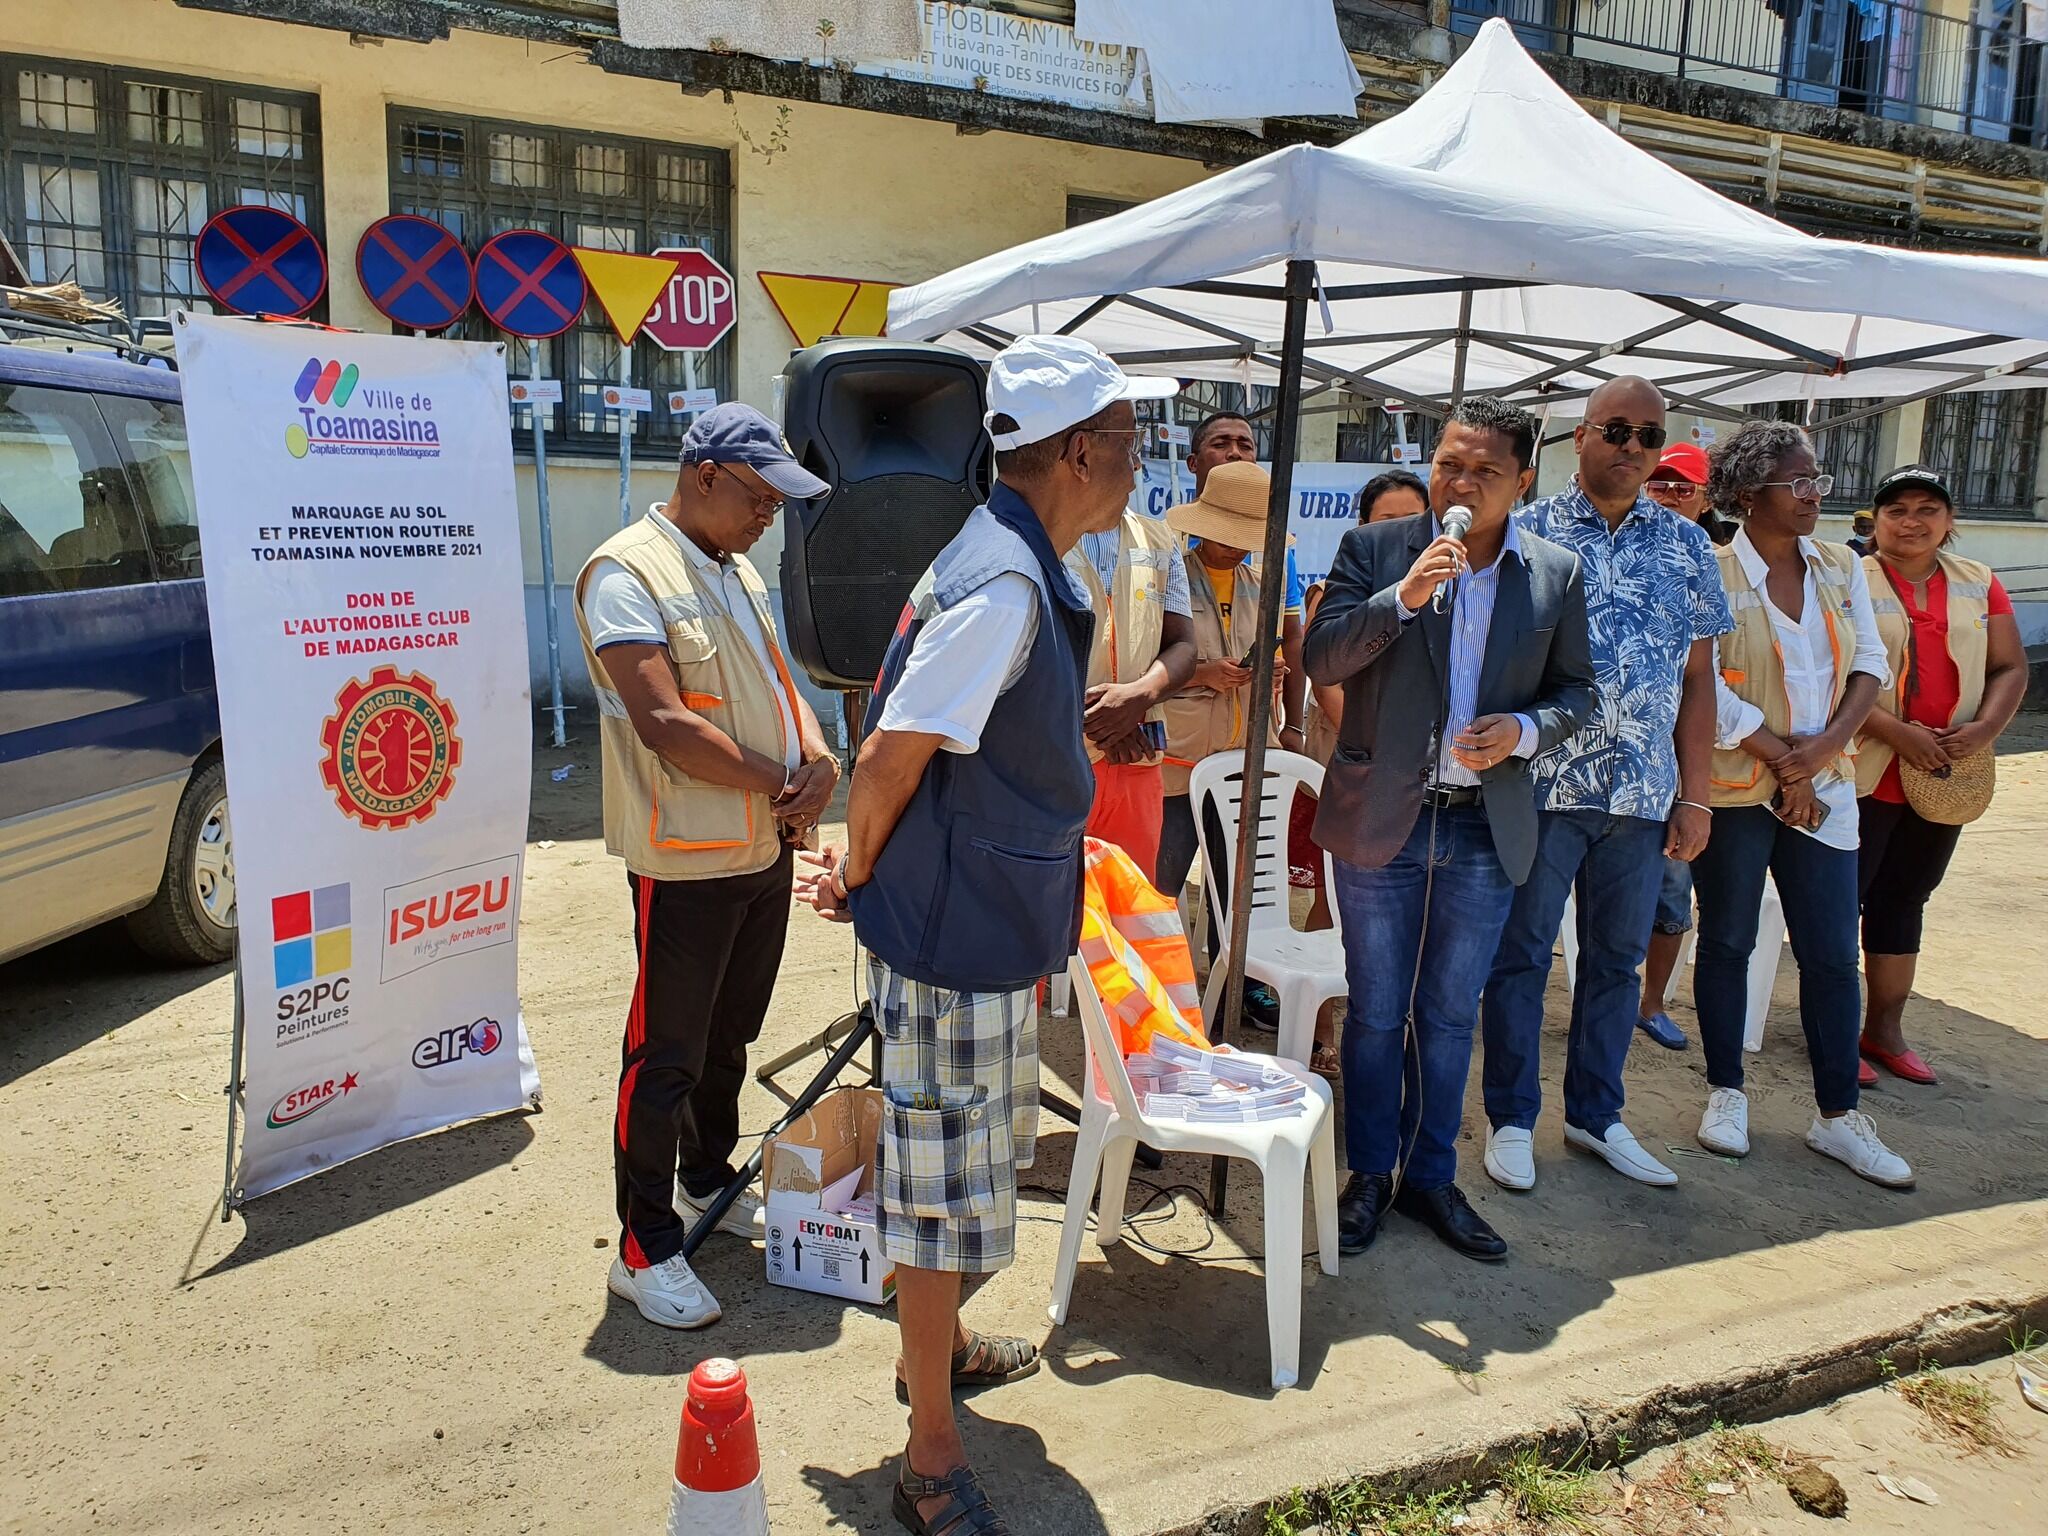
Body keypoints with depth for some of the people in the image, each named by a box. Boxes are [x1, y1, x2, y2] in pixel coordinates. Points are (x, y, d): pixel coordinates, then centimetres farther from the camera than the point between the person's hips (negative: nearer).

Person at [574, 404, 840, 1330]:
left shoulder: (737, 571, 14)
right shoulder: (627, 573, -15)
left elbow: (778, 683, 15)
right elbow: (665, 724, -24)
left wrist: (818, 757, -7)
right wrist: (781, 786, -17)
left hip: (766, 850, 8)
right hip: (686, 861, -8)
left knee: (729, 1040, 21)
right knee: (667, 1058, 2)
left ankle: (707, 1181, 40)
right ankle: (644, 1250, 15)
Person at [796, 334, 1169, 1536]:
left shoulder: (1026, 574, 7)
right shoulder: (1004, 588, -25)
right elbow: (891, 758, -22)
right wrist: (858, 875, -5)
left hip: (993, 933, 10)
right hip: (954, 941, -10)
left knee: (983, 1157, 25)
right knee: (946, 1190, 4)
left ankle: (939, 1347, 47)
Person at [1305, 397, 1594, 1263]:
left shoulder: (1557, 574, 3)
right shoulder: (1374, 550, -3)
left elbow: (1576, 689, 9)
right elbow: (1320, 662, -12)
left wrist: (1527, 730, -12)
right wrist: (1403, 596, -25)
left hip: (1486, 827, 2)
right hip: (1380, 818, -2)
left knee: (1450, 1015, 13)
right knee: (1376, 1013, 9)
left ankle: (1431, 1177, 29)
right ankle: (1370, 1175, 26)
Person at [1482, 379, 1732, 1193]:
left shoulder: (1687, 545, 9)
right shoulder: (1527, 532, -2)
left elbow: (1698, 679, 9)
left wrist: (1694, 796, 5)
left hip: (1643, 794, 4)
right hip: (1541, 786, -4)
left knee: (1617, 958, 14)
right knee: (1520, 955, 5)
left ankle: (1595, 1115, 29)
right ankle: (1511, 1119, 19)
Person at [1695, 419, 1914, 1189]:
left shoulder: (1841, 567, 7)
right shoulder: (1713, 575, -9)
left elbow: (1871, 664, 6)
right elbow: (1707, 692, -13)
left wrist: (1826, 745, -10)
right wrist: (1785, 760, -12)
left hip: (1824, 788, 4)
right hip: (1734, 788, -4)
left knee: (1833, 952, 5)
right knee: (1727, 942, 8)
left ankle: (1837, 1115, 17)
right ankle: (1726, 1091, 24)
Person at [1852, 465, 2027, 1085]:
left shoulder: (1979, 585, 9)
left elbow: (2010, 668, 8)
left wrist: (1986, 727, -10)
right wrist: (1897, 733, -22)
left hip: (1944, 781, 5)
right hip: (1861, 776, -5)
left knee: (1903, 901, 15)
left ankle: (1883, 1029, 27)